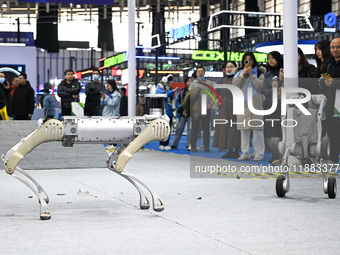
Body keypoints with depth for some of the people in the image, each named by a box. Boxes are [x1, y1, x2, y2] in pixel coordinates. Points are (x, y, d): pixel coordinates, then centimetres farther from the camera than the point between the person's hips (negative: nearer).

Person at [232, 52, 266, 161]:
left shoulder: (259, 72, 7)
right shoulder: (239, 72, 15)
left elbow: (260, 86, -6)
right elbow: (234, 85, 2)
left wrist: (251, 75, -9)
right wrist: (243, 74, -6)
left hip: (256, 104, -3)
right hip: (243, 104, 3)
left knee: (257, 130, -7)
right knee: (244, 130, 4)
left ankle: (259, 154, -3)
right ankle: (245, 153, 10)